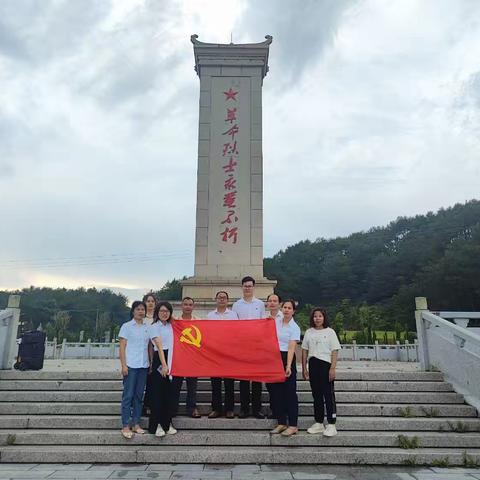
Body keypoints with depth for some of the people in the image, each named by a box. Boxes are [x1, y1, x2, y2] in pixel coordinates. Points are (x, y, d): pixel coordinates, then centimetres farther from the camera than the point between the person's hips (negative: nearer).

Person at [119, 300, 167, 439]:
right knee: (128, 395, -1)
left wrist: (151, 363, 5)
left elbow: (150, 347, 13)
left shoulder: (148, 327, 10)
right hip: (130, 365, -4)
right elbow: (122, 347, -3)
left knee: (139, 395, 9)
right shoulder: (127, 326, 0)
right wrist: (123, 365, -10)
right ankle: (125, 426, 5)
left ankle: (136, 424, 16)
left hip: (143, 365, 4)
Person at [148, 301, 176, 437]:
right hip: (159, 359, -6)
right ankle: (156, 425, 7)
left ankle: (167, 423, 18)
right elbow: (159, 346, -14)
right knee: (158, 392, -1)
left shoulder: (171, 326, 14)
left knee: (169, 392, 9)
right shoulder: (154, 326, -3)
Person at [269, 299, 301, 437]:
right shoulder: (275, 323, 8)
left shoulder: (295, 328, -8)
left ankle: (293, 425, 6)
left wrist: (288, 366, -25)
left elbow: (291, 348, -17)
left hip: (287, 358, -5)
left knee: (290, 392, -2)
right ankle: (281, 423, 19)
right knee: (276, 391, 8)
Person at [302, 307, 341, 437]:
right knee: (316, 395, 10)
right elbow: (304, 350, 11)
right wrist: (304, 368, 7)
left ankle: (331, 425, 3)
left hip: (326, 364, -4)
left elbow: (334, 351, -4)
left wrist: (332, 368, -12)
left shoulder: (330, 332, 0)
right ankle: (319, 423, 19)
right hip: (313, 365, 4)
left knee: (329, 395, -3)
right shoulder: (309, 332, 10)